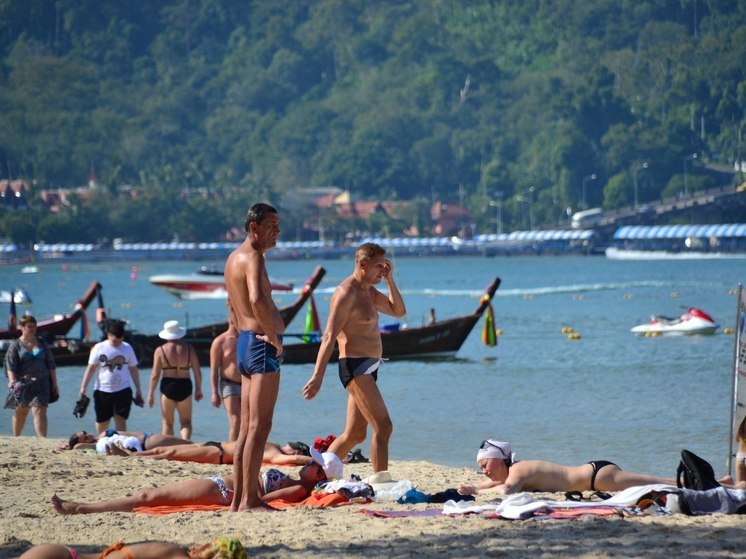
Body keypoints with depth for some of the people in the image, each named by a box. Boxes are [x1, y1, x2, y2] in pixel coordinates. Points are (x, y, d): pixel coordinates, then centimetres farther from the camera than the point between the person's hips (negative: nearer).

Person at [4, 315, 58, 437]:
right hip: (22, 384, -1)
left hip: (41, 384, 1)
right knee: (20, 413, 13)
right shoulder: (16, 345, 0)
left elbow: (51, 365, 14)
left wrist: (54, 383, 11)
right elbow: (10, 366, -9)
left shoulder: (42, 344, 11)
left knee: (40, 412, -12)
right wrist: (12, 381, -24)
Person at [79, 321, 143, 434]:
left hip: (123, 390, 0)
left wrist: (138, 390, 11)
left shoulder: (127, 348, 3)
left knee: (120, 419, -11)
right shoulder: (99, 348, -3)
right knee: (102, 421, 8)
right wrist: (83, 388, -9)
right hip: (103, 390, 0)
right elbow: (91, 368, -2)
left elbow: (133, 370, 10)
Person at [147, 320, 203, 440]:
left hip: (168, 386, -1)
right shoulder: (189, 349, 1)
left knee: (167, 422, 11)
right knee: (186, 421, 11)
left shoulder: (160, 350, -2)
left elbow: (155, 375, -4)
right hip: (185, 386, 1)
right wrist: (198, 389, 15)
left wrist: (151, 394, 4)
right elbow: (197, 372, 1)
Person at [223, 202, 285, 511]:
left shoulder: (235, 257, 17)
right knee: (259, 426, -10)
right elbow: (257, 299, -32)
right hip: (262, 344, -10)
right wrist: (273, 336, -22)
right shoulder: (252, 257, -14)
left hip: (246, 343, 10)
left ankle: (239, 498, 14)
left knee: (247, 427, 12)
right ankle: (248, 500, -13)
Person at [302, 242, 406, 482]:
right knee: (383, 426, -17)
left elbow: (398, 311, 23)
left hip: (368, 367, 10)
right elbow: (329, 337, -18)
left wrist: (389, 280, 10)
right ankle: (380, 479, -19)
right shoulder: (346, 293, -12)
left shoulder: (369, 292, 17)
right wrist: (317, 376, -25)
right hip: (355, 366, -10)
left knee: (354, 435, 12)